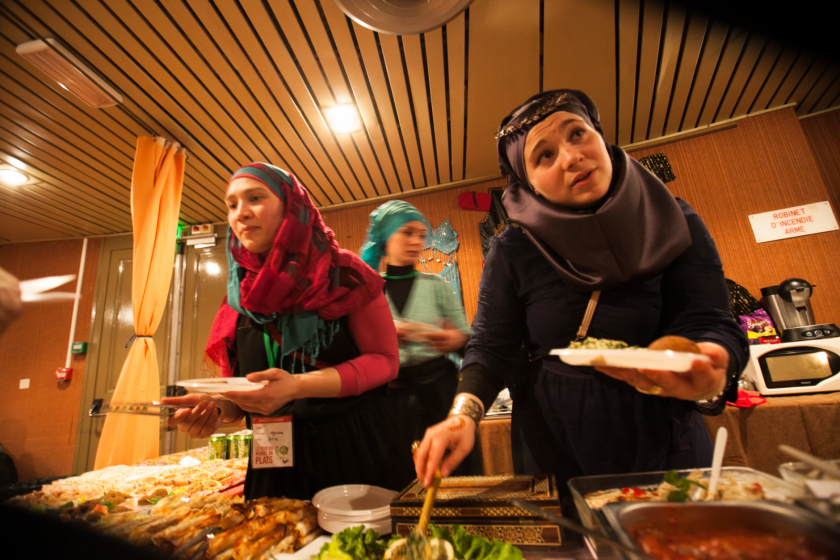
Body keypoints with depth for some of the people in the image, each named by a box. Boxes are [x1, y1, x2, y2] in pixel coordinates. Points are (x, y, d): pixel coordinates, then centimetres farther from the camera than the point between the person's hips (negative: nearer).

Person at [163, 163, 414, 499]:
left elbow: (385, 360, -11)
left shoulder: (344, 274, -8)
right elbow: (237, 388, 12)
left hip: (354, 450, -3)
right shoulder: (241, 295, 5)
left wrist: (297, 386, -23)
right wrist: (215, 406, -12)